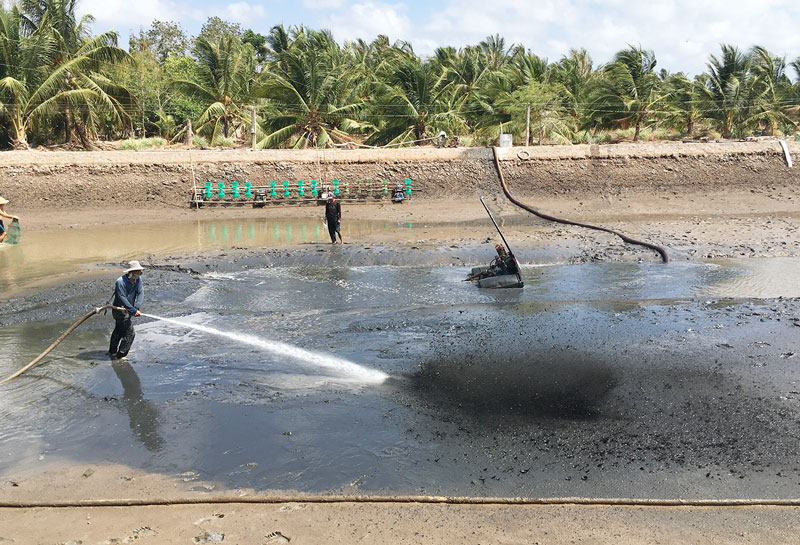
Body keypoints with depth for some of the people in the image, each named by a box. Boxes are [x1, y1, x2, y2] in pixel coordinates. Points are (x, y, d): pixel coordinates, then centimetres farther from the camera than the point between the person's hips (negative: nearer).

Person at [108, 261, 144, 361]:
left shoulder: (138, 279, -6)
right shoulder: (120, 282, -27)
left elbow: (140, 294, -11)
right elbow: (122, 299, -29)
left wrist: (136, 307, -25)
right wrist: (134, 311, -32)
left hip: (128, 309, 9)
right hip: (120, 309, -9)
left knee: (119, 330, 25)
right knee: (130, 333, -9)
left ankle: (112, 351, 44)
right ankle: (120, 355, 3)